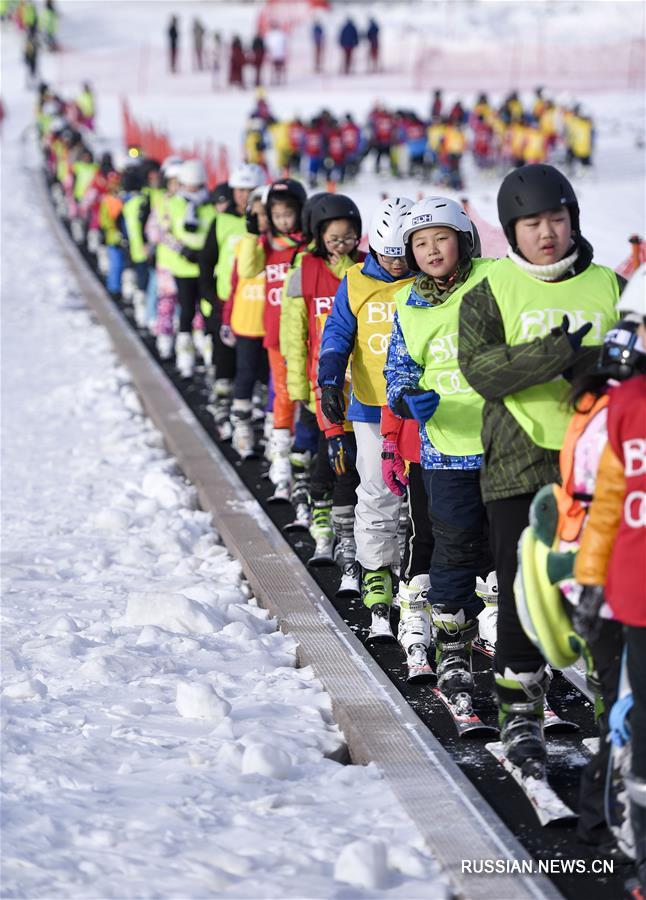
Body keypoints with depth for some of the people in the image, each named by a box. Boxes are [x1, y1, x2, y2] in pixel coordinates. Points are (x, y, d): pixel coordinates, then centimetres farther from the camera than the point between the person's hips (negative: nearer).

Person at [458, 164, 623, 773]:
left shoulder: (610, 288, 9)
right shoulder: (490, 293, 4)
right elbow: (481, 369, -12)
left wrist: (589, 363, -15)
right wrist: (557, 353, -23)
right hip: (520, 463, -1)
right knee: (523, 591, -1)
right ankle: (520, 711, 11)